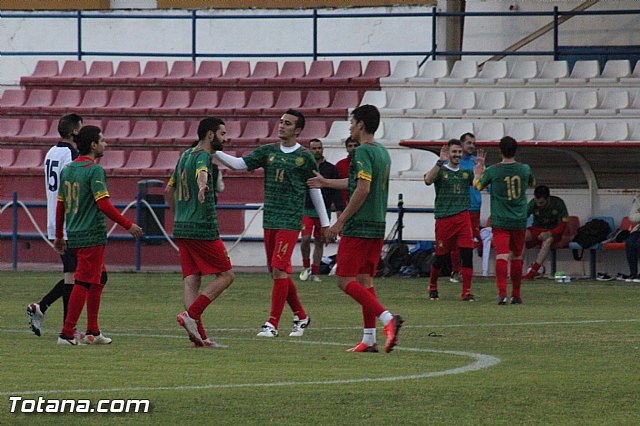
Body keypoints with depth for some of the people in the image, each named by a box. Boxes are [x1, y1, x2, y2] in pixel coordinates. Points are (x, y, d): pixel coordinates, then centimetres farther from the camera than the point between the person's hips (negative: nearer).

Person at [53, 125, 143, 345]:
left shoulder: (67, 169, 11)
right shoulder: (95, 170, -14)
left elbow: (60, 205, 16)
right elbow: (103, 205, -20)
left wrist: (59, 236, 23)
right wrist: (128, 225, -14)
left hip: (74, 235, 9)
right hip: (92, 235, -9)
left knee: (98, 279, 19)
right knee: (83, 283, -5)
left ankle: (93, 332, 21)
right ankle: (67, 333, -7)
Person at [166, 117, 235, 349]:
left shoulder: (185, 156, 18)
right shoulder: (202, 156, -10)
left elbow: (169, 190, 27)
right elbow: (201, 173, -35)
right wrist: (202, 187, -56)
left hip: (181, 228, 9)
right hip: (202, 229, -9)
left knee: (191, 280, 3)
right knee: (226, 275, -1)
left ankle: (198, 336, -2)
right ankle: (191, 314, -12)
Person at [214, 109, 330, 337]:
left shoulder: (305, 156, -1)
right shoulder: (268, 151, 10)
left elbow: (314, 190, 6)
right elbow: (239, 164, 5)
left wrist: (324, 222, 9)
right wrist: (214, 152, -9)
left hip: (290, 221, -5)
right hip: (270, 220, 5)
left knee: (279, 270, -12)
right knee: (277, 272, 9)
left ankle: (273, 323, -9)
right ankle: (300, 316, 24)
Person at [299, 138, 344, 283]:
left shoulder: (330, 169, 5)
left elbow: (336, 191, 4)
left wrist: (339, 209, -6)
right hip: (307, 210, -1)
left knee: (319, 242, 4)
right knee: (305, 238, -13)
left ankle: (314, 273, 11)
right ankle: (306, 267, 8)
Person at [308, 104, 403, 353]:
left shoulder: (363, 152, -13)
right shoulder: (382, 152, 16)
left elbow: (363, 189, -22)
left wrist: (340, 222, -18)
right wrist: (326, 182, 41)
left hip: (359, 227, -9)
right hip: (378, 227, 9)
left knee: (346, 281, -7)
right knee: (364, 280, 11)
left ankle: (388, 318, -21)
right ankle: (369, 339, 7)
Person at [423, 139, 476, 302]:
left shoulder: (466, 172, 15)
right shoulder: (440, 171, 3)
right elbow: (428, 180, -17)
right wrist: (440, 162, -25)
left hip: (463, 217, 2)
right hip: (443, 219, -2)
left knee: (468, 254, -10)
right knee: (440, 256, 5)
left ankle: (466, 292, -7)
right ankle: (432, 287, 28)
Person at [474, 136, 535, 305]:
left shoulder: (493, 171, -8)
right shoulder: (524, 169, 0)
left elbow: (477, 185, 10)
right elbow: (532, 183, 24)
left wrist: (479, 167, 25)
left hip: (500, 221, -3)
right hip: (520, 221, 3)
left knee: (501, 256, -11)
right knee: (517, 257, 15)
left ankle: (502, 293, -27)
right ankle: (516, 295, 23)